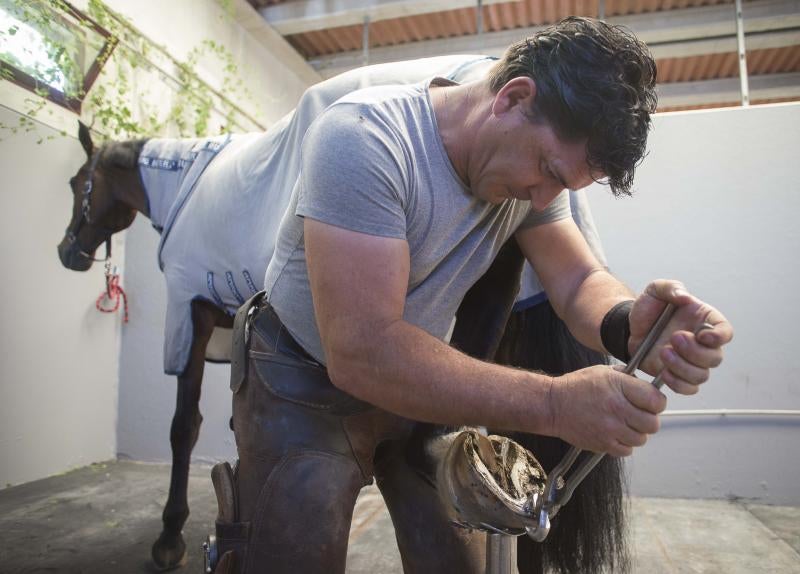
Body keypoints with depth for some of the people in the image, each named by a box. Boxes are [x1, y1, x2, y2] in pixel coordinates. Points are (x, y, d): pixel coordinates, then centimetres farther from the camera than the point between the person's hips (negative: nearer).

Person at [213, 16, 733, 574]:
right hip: (308, 388, -5)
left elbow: (580, 281, -8)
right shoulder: (363, 137, -30)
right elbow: (361, 351, -37)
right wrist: (554, 403, -39)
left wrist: (629, 324, -32)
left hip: (425, 387, 6)